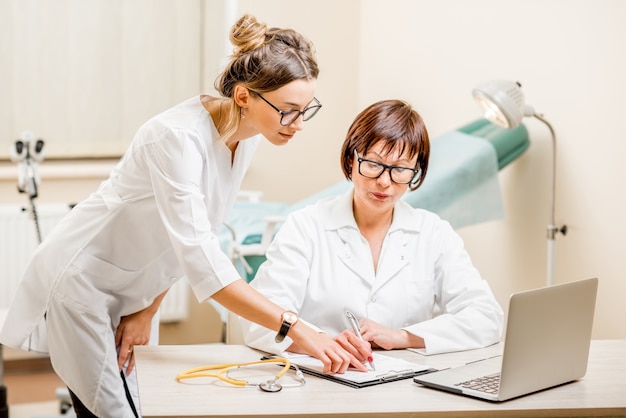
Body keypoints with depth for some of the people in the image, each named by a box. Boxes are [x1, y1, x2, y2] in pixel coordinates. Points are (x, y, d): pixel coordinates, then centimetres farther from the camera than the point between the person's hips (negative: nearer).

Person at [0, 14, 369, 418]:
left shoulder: (247, 134, -7)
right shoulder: (179, 137, -31)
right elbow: (201, 259, -39)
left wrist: (148, 310, -2)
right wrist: (295, 328, -43)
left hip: (136, 289, 8)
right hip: (83, 282, -7)